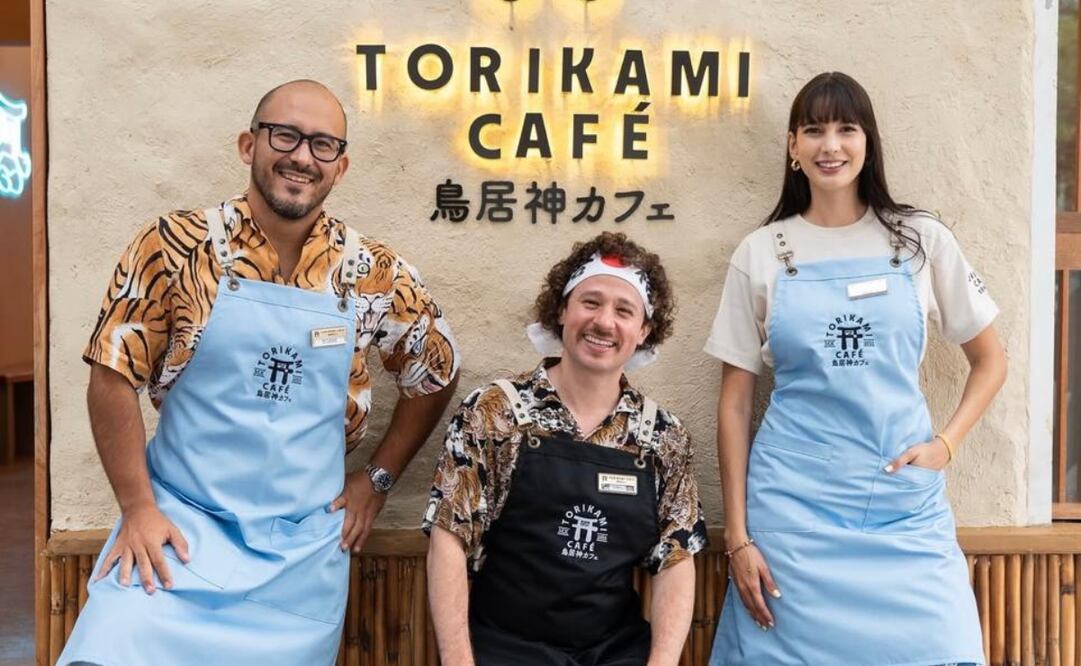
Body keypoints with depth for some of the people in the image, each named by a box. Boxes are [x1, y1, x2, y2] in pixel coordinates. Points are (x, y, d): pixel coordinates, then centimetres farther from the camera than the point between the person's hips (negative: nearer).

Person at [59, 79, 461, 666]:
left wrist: (377, 478, 8)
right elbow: (113, 377, -3)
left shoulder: (372, 273, -2)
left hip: (306, 546, 2)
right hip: (181, 525, -2)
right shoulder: (175, 247, -7)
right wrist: (138, 508, -8)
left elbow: (435, 374, 12)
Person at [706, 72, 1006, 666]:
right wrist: (737, 537, -1)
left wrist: (945, 443, -3)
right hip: (793, 506, 0)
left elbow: (990, 360, 14)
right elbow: (735, 402, 3)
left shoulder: (921, 240, 4)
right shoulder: (761, 253, 3)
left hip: (905, 503, 1)